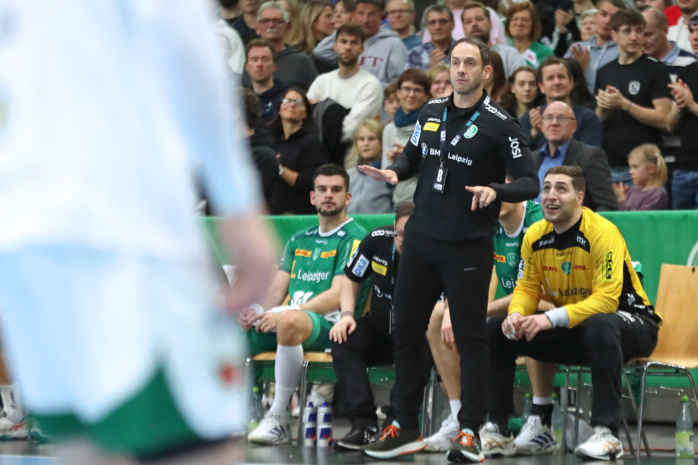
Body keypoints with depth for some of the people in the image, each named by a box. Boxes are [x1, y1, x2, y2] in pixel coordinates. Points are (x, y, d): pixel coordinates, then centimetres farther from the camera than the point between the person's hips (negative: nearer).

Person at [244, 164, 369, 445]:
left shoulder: (354, 238, 1)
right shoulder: (299, 240, 24)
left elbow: (336, 297, -10)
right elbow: (277, 289, 19)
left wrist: (284, 312, -20)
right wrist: (258, 311, -5)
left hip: (330, 325, -7)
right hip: (283, 319, 7)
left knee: (288, 321, -40)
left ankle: (279, 419, -32)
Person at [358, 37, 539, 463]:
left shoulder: (499, 123, -9)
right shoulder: (431, 112, 7)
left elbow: (530, 182, -9)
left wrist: (495, 191, -28)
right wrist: (395, 172, 0)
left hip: (468, 249, -5)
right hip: (421, 240, 6)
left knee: (470, 340, -2)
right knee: (407, 332, 9)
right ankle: (406, 429, 19)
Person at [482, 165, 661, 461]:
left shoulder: (603, 233, -24)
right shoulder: (535, 236, -4)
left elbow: (606, 300, -30)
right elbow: (527, 288, 3)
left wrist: (551, 319, -39)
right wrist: (516, 315, -22)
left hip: (632, 324, -7)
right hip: (573, 330, 7)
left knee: (600, 326, -42)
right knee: (496, 331, -4)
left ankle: (607, 434, -43)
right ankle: (497, 429, 2)